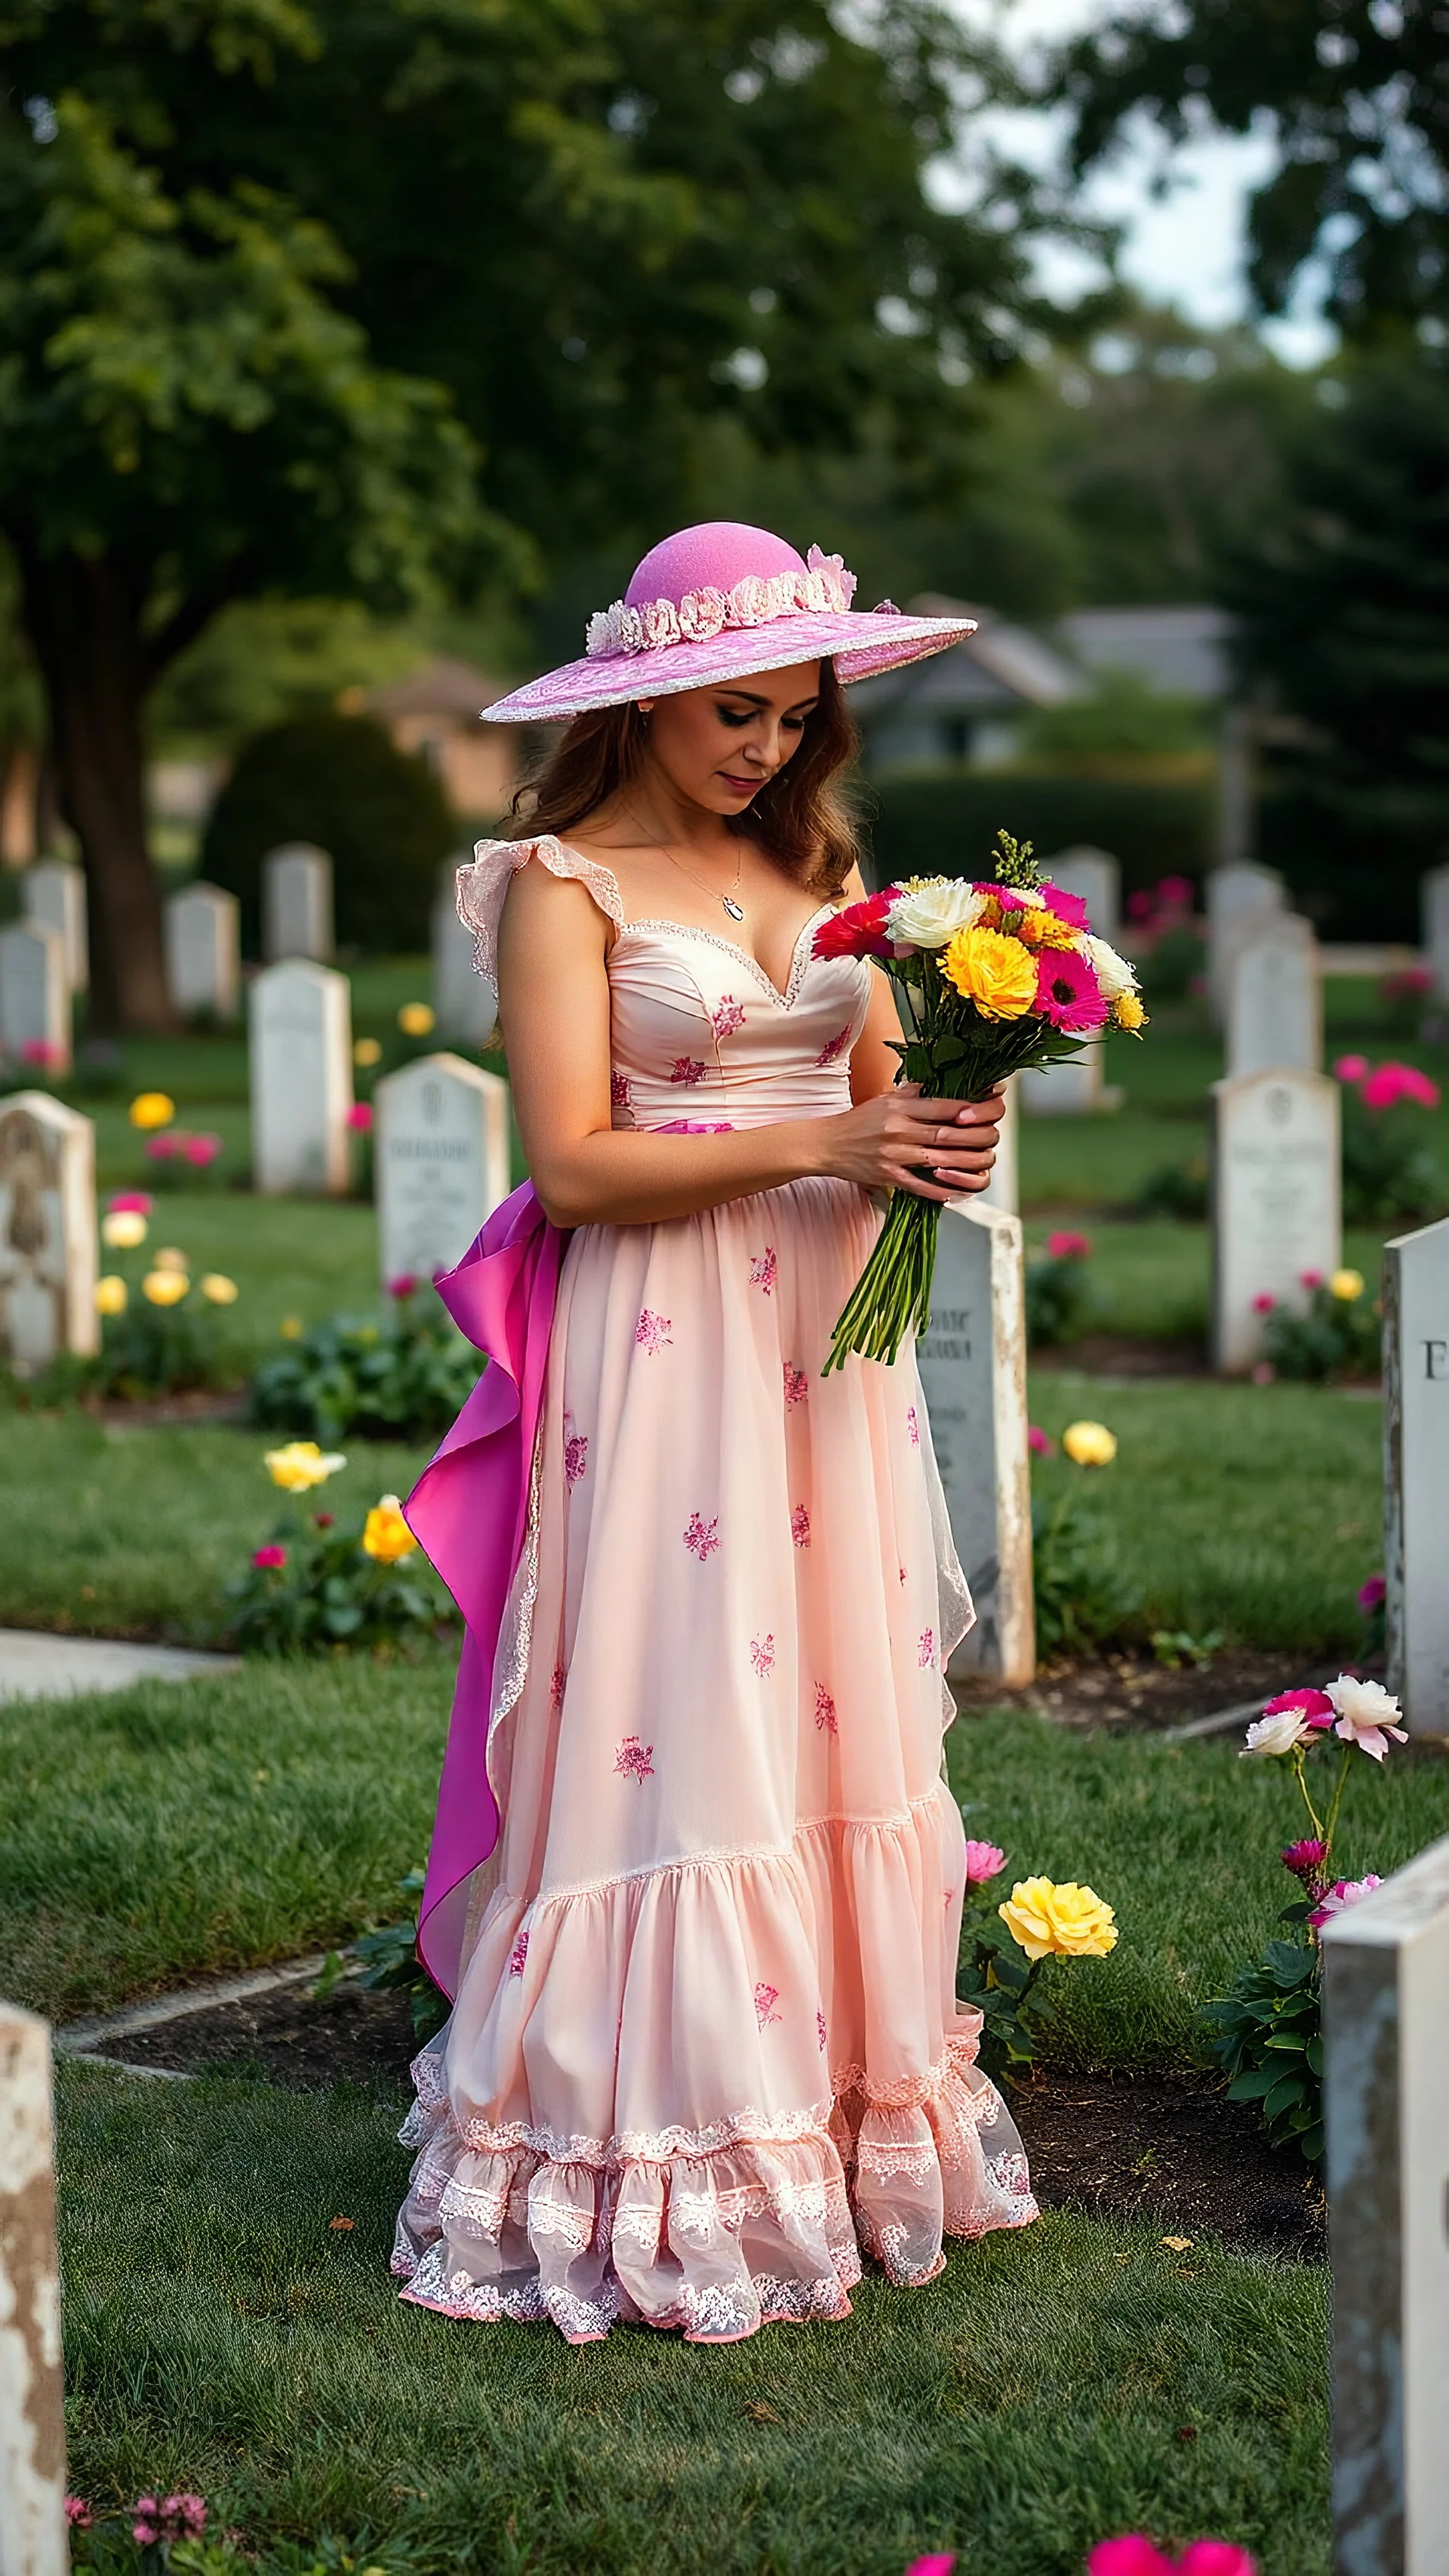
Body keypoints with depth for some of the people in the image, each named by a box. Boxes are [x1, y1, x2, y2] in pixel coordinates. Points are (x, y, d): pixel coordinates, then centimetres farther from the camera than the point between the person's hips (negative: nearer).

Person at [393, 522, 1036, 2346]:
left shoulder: (815, 863, 14)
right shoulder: (565, 882, -4)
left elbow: (880, 1088, 15)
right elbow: (578, 1165, -12)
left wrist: (937, 1140, -9)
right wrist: (822, 1146, -18)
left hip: (824, 1340, 6)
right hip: (657, 1355, -6)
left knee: (838, 1709, 8)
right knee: (672, 1734, -5)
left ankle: (856, 2106, 18)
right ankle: (662, 2167, 3)